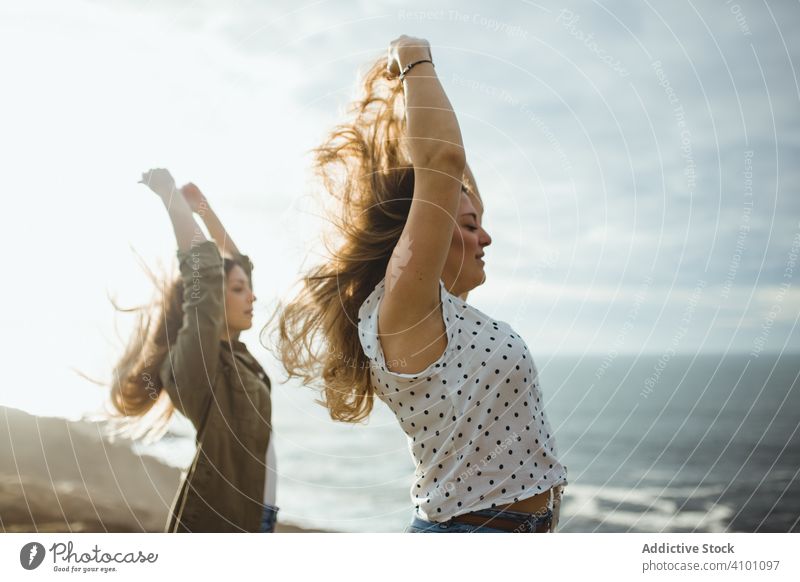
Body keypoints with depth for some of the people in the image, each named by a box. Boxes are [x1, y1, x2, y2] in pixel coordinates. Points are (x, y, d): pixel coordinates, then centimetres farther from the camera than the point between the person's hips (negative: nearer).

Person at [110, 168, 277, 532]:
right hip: (216, 520, -9)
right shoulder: (191, 361, -13)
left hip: (249, 516, 9)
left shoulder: (233, 352, 10)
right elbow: (204, 270, -22)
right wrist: (170, 195, -14)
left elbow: (237, 263, 22)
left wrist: (202, 206, 18)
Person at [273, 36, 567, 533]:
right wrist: (417, 65, -7)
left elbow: (463, 195, 22)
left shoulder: (441, 308, 10)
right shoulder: (402, 303, -14)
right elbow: (444, 158, -21)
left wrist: (420, 87, 19)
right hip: (468, 530, -9)